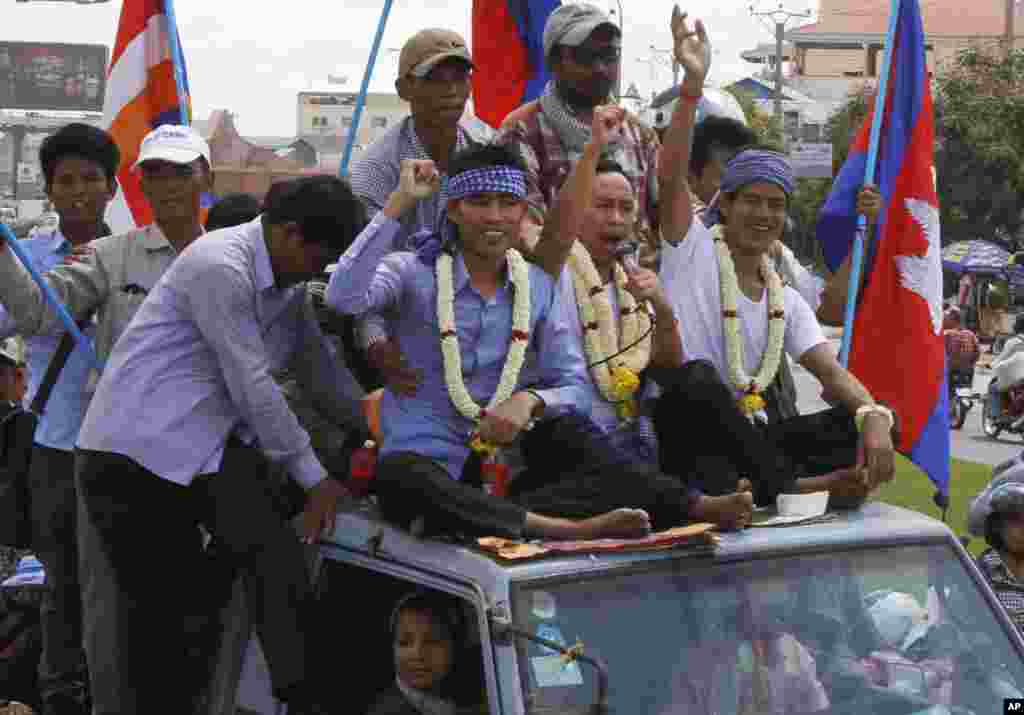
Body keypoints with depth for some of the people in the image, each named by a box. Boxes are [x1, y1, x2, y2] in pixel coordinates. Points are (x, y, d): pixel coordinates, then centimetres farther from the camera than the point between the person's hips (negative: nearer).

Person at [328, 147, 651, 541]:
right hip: (424, 459, -4)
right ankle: (558, 529, -41)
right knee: (400, 477, -38)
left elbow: (572, 385, 7)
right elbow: (343, 297, -24)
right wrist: (400, 202, -20)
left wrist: (529, 400, -16)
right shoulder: (414, 273, -3)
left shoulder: (539, 287, 9)